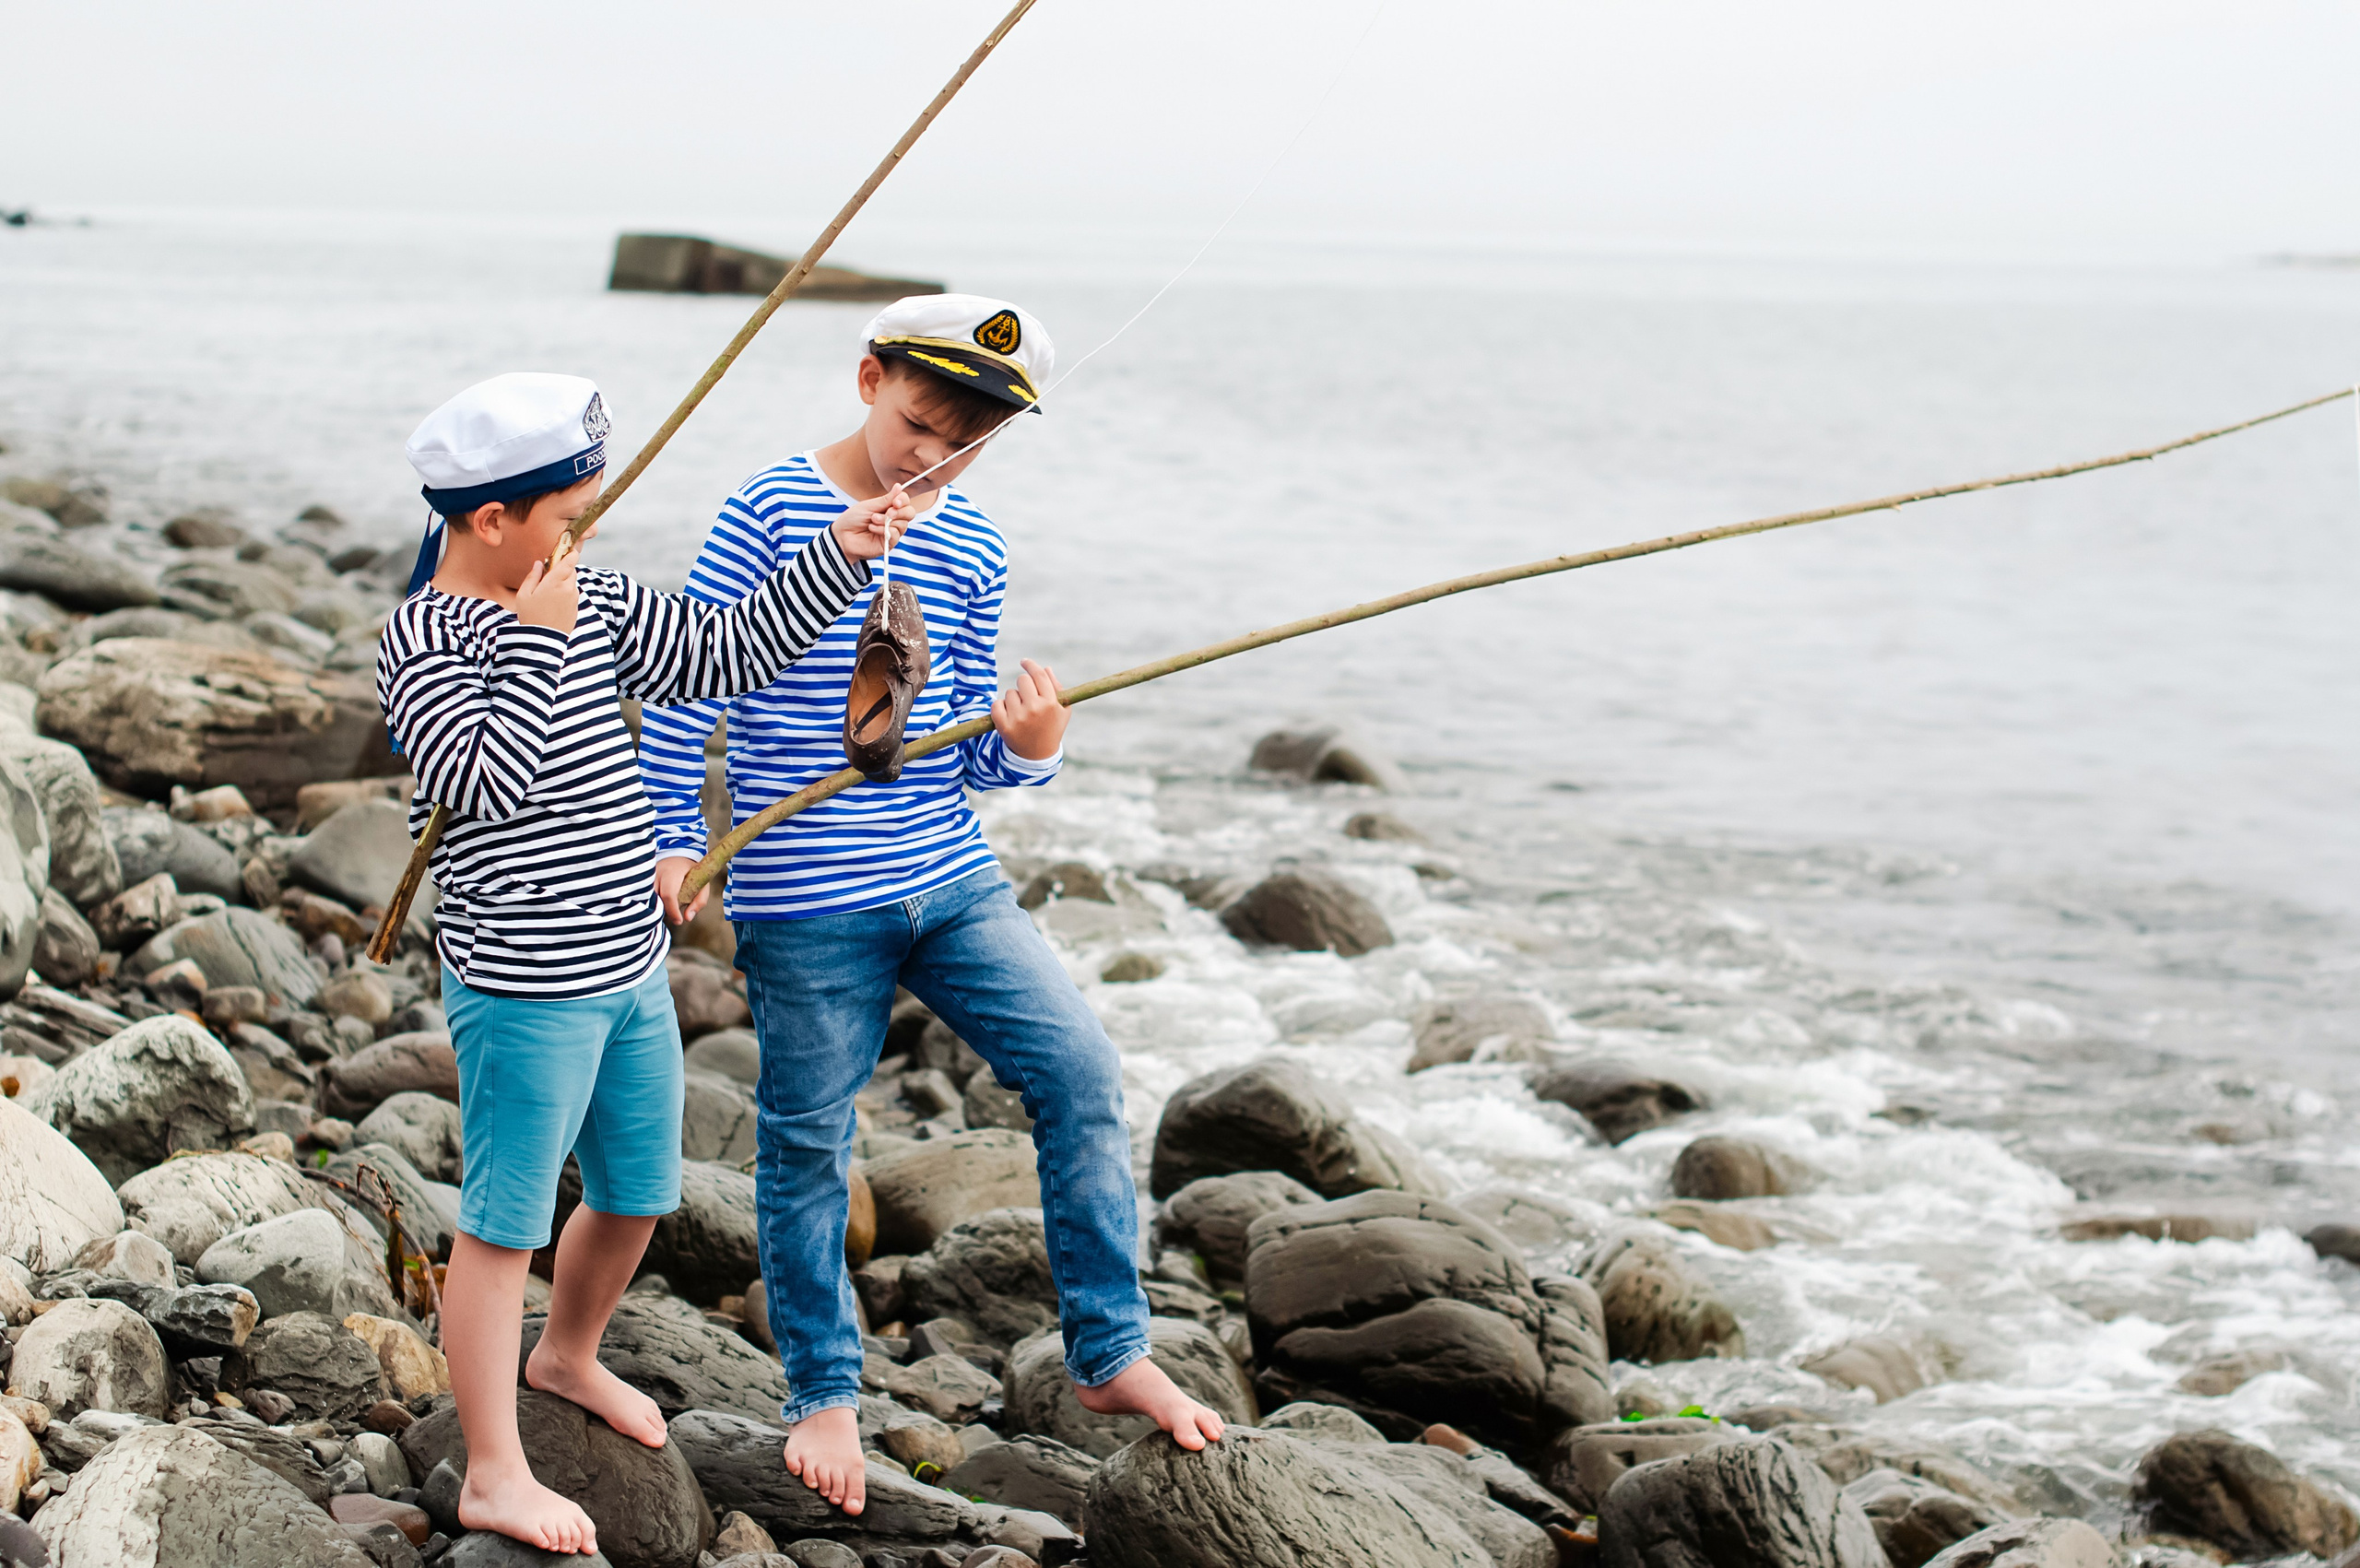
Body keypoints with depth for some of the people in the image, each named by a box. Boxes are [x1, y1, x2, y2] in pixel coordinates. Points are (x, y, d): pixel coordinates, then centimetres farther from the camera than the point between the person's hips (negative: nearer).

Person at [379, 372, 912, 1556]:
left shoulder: (590, 605, 7)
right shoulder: (423, 642, -14)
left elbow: (723, 654, 9)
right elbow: (486, 780, -25)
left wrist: (837, 556, 1)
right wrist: (539, 641, -23)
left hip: (629, 968, 8)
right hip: (525, 989, -8)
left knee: (638, 1193, 21)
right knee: (505, 1225, -1)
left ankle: (568, 1356, 47)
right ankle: (495, 1478, 6)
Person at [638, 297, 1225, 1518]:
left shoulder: (971, 547, 8)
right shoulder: (771, 510, -8)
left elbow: (969, 749, 11)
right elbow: (691, 676, -5)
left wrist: (1031, 744, -11)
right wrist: (673, 835, -9)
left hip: (951, 879, 5)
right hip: (804, 900, -4)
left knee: (1081, 1073, -2)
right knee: (807, 1140, 5)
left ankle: (1110, 1357, 10)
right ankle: (825, 1395, 23)